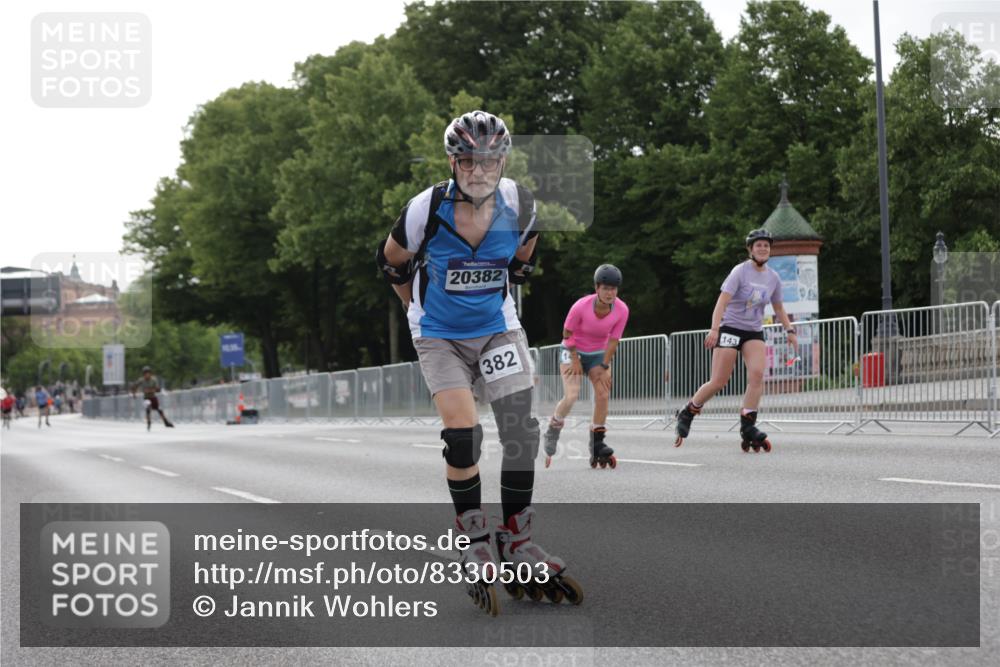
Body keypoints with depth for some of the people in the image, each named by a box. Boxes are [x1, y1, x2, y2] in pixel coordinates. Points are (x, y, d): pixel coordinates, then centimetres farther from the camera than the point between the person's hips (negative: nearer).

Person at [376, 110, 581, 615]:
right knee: (462, 432, -20)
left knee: (522, 430, -8)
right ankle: (475, 545, -2)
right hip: (439, 336, -3)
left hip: (497, 328, 3)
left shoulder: (519, 206, -13)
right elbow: (391, 262, -1)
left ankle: (516, 542, 8)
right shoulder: (426, 209, -22)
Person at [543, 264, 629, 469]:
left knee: (603, 395, -13)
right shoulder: (581, 306, -29)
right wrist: (575, 359, -12)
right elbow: (567, 333, -13)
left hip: (598, 354, 3)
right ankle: (552, 433, 4)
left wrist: (604, 367, -12)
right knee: (571, 395, -20)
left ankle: (597, 447, -3)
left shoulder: (621, 310, -20)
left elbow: (613, 341, -11)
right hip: (573, 351, -3)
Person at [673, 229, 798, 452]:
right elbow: (722, 301, -19)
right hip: (730, 328, -4)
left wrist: (790, 330, 4)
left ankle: (748, 427, -15)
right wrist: (714, 329, -31)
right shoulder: (740, 271, -11)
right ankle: (687, 413, 16)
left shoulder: (773, 278, 5)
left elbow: (778, 309, 18)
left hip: (754, 332, 4)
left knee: (757, 374, -19)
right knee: (718, 382, -6)